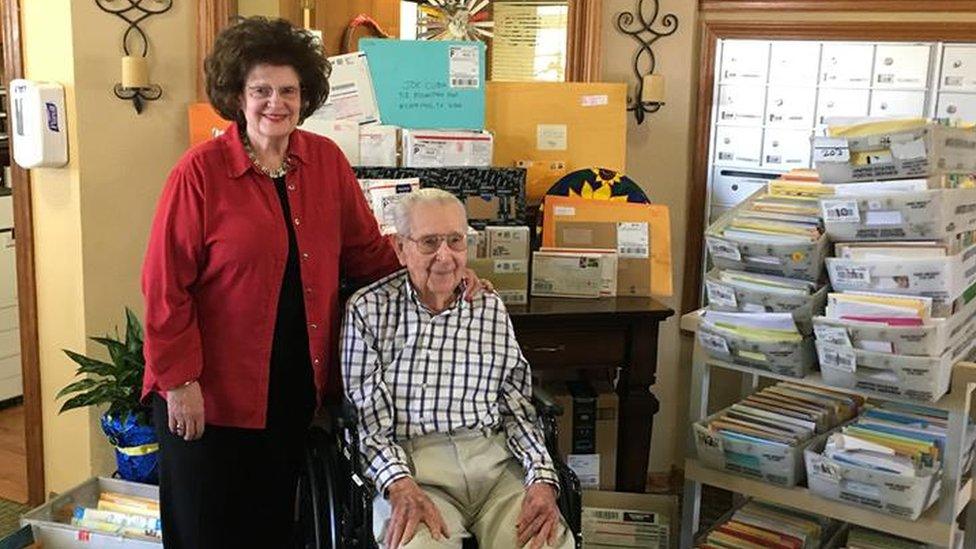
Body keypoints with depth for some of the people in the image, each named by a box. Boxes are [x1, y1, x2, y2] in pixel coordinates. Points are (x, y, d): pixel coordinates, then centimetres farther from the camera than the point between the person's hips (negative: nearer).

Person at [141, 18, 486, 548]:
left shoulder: (327, 160, 2)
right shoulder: (201, 171, -11)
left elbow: (366, 250, 9)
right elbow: (165, 286, -11)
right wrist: (179, 381, -12)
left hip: (297, 383, 4)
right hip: (213, 391, -3)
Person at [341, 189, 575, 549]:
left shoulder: (491, 308, 14)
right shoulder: (368, 310, 5)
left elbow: (517, 407, 12)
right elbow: (363, 413, 0)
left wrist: (543, 478, -5)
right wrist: (400, 485, -17)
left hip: (495, 461, 3)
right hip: (412, 465, -3)